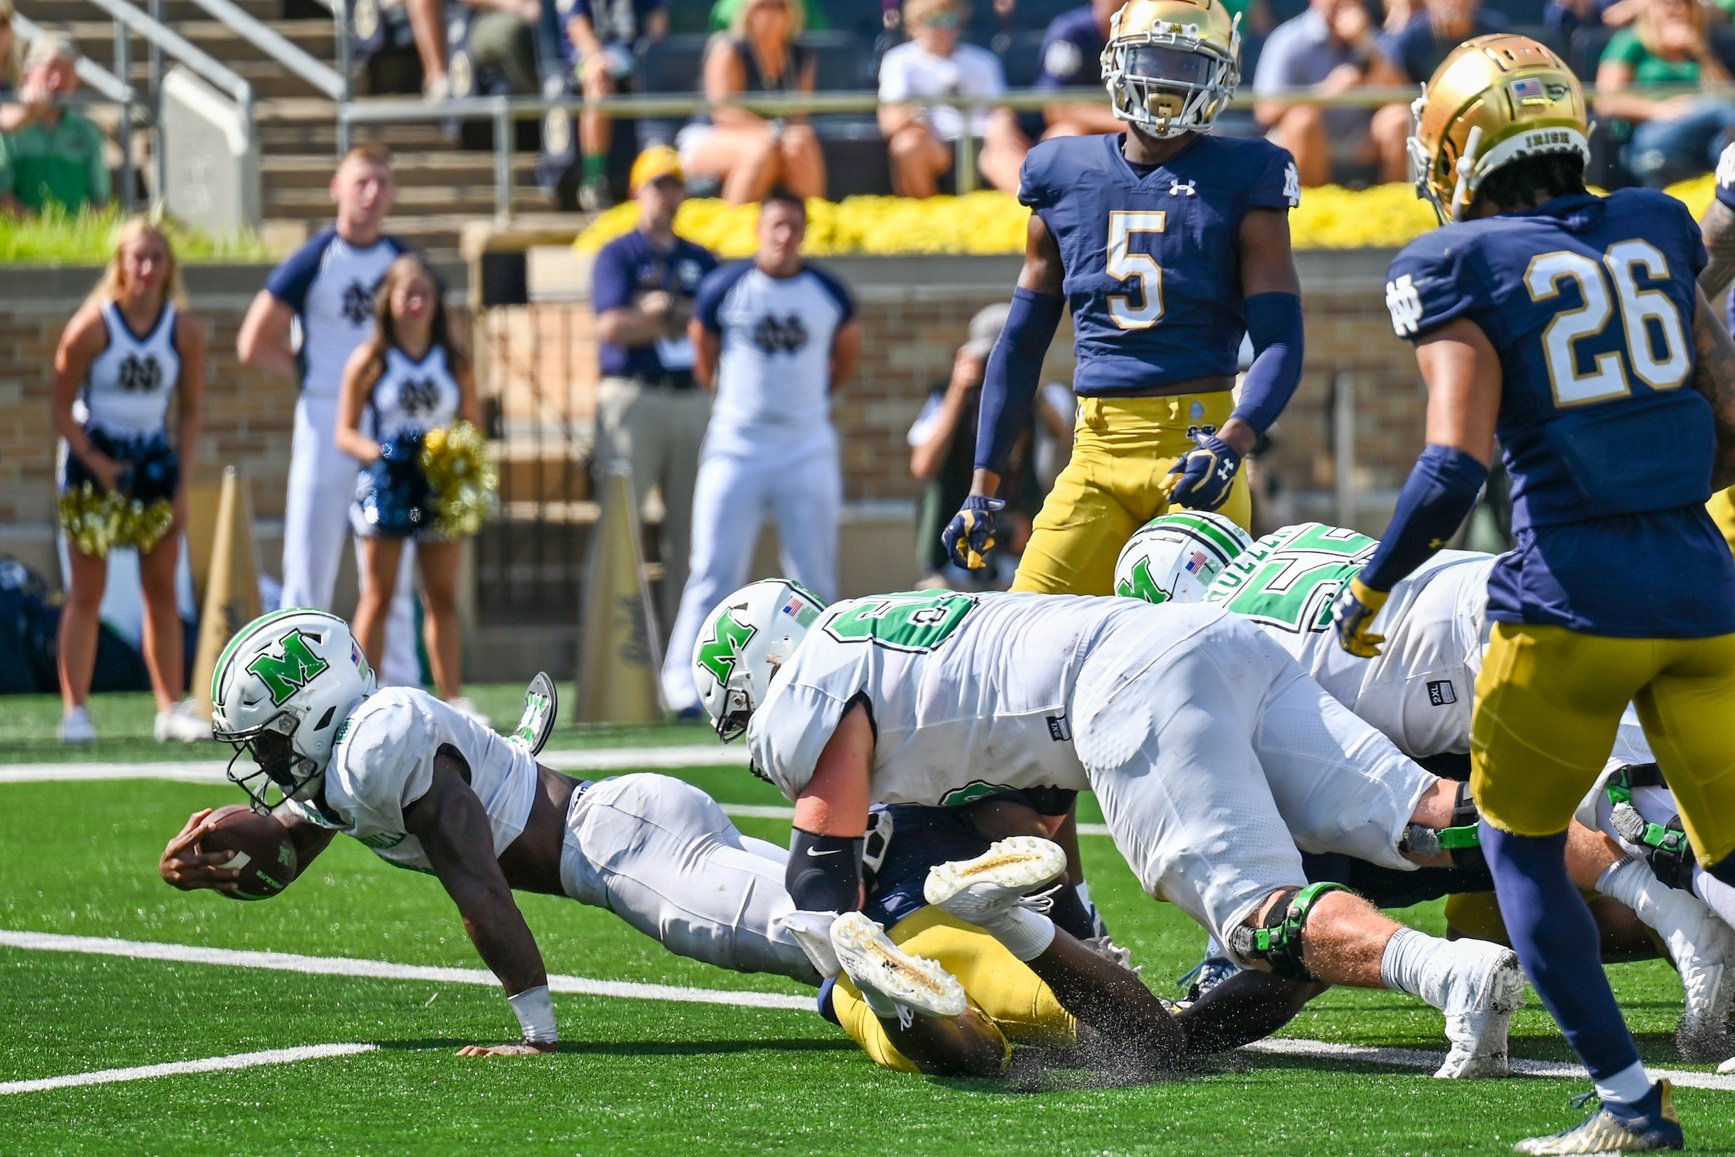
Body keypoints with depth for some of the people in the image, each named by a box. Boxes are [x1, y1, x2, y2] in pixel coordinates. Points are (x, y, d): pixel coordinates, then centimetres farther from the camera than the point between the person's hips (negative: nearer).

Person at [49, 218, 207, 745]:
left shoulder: (185, 331, -2)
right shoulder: (91, 327, -13)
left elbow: (190, 410, 7)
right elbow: (61, 409, -8)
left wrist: (182, 481, -1)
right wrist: (97, 464, -18)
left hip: (155, 460, 4)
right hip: (95, 459, -4)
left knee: (162, 590, 5)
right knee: (86, 592, -3)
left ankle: (170, 709, 9)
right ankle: (75, 710, -2)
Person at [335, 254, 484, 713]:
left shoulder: (454, 363, 6)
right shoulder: (369, 362, -1)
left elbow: (473, 428, 9)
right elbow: (345, 433, -1)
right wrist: (378, 452, -19)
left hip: (440, 486, 2)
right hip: (386, 483, -2)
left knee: (443, 597, 7)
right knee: (378, 596, -1)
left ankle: (451, 696, 10)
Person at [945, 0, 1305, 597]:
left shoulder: (1240, 184, 1)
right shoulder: (1065, 179, 12)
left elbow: (1281, 345, -5)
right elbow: (1020, 346, 18)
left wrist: (1230, 446, -23)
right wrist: (983, 487, 13)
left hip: (1195, 441, -3)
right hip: (1096, 452, 3)